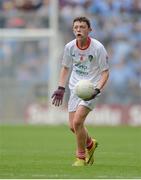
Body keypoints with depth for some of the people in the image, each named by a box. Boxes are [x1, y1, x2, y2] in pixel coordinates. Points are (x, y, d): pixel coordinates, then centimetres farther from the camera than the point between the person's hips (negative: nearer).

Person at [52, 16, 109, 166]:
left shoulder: (98, 48, -15)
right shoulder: (69, 47, -3)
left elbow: (105, 72, -10)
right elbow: (65, 68, 13)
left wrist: (97, 90, -25)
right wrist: (61, 88, 3)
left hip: (91, 89, -5)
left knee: (77, 121, -20)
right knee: (73, 126, 5)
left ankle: (81, 157, 0)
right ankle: (90, 144, 38)